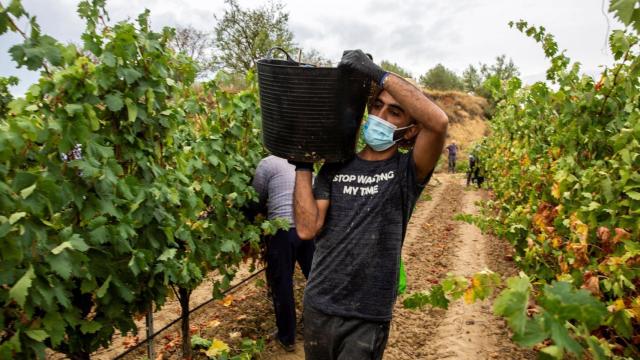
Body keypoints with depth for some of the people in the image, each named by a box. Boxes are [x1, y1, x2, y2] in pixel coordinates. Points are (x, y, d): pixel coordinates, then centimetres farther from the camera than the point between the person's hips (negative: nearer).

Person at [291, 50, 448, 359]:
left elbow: (438, 122, -26)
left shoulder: (407, 171, -6)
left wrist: (377, 73, -24)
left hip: (367, 319, -3)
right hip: (318, 307, 4)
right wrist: (302, 163, -11)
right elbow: (307, 229, -10)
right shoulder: (336, 167, 2)